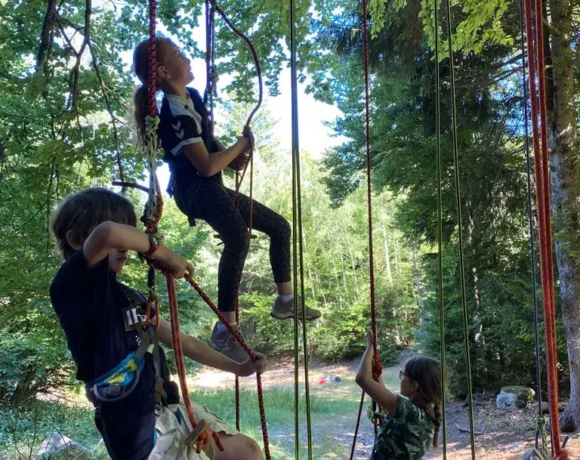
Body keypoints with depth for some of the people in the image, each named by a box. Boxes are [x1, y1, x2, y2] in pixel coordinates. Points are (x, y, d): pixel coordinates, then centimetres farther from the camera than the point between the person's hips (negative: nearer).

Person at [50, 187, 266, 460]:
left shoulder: (129, 297, 15)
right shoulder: (73, 284, -11)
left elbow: (180, 340, 24)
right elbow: (107, 232, -32)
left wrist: (237, 368, 26)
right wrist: (161, 252, -15)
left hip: (168, 410, 9)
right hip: (138, 429, -8)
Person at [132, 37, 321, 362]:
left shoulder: (192, 97, 9)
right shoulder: (174, 115, -20)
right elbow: (206, 165, -25)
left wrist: (232, 156, 2)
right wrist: (241, 146, -9)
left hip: (213, 188, 10)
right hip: (196, 190, -10)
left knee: (280, 226, 16)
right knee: (238, 237, -39)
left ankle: (286, 300, 31)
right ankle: (225, 331, -40)